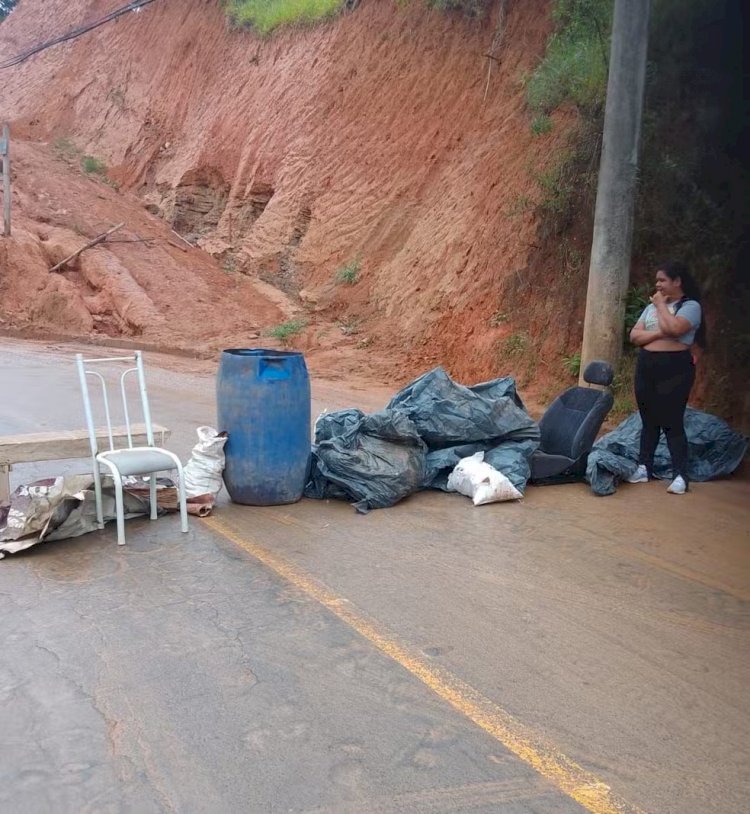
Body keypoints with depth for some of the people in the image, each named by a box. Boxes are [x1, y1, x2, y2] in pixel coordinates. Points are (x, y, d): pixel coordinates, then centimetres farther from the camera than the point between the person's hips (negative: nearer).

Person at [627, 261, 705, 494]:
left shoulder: (690, 306, -5)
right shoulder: (651, 306, 14)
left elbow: (674, 328, -23)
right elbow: (634, 336, 6)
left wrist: (661, 304, -7)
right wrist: (658, 333, -12)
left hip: (675, 368, -6)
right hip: (646, 366, 6)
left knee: (672, 422, -8)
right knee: (649, 421, 10)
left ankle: (680, 475, -5)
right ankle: (644, 468, 17)